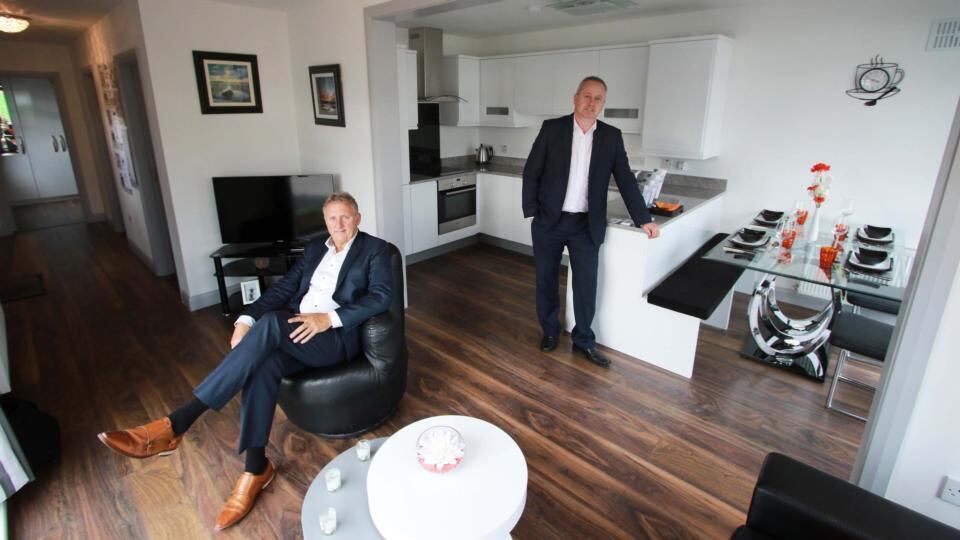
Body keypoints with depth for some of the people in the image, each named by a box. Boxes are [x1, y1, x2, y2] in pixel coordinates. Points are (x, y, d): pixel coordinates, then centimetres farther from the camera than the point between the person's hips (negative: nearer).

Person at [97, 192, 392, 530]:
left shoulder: (374, 249, 3)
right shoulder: (315, 247, 20)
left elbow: (382, 296, -11)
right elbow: (285, 287, 13)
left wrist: (329, 318, -22)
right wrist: (246, 319, -4)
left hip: (337, 337, -5)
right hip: (298, 333, 6)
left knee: (270, 322, -32)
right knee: (262, 366, -28)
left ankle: (176, 425, -29)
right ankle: (255, 469, -17)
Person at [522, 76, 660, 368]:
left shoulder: (611, 136, 3)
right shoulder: (552, 128, -2)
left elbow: (625, 179, 4)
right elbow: (531, 172, -1)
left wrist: (643, 219, 0)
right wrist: (531, 211, -6)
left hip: (586, 225, 1)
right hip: (549, 221, -1)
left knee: (587, 284, 4)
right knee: (546, 279, 10)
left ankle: (583, 340, 22)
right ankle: (549, 331, 30)